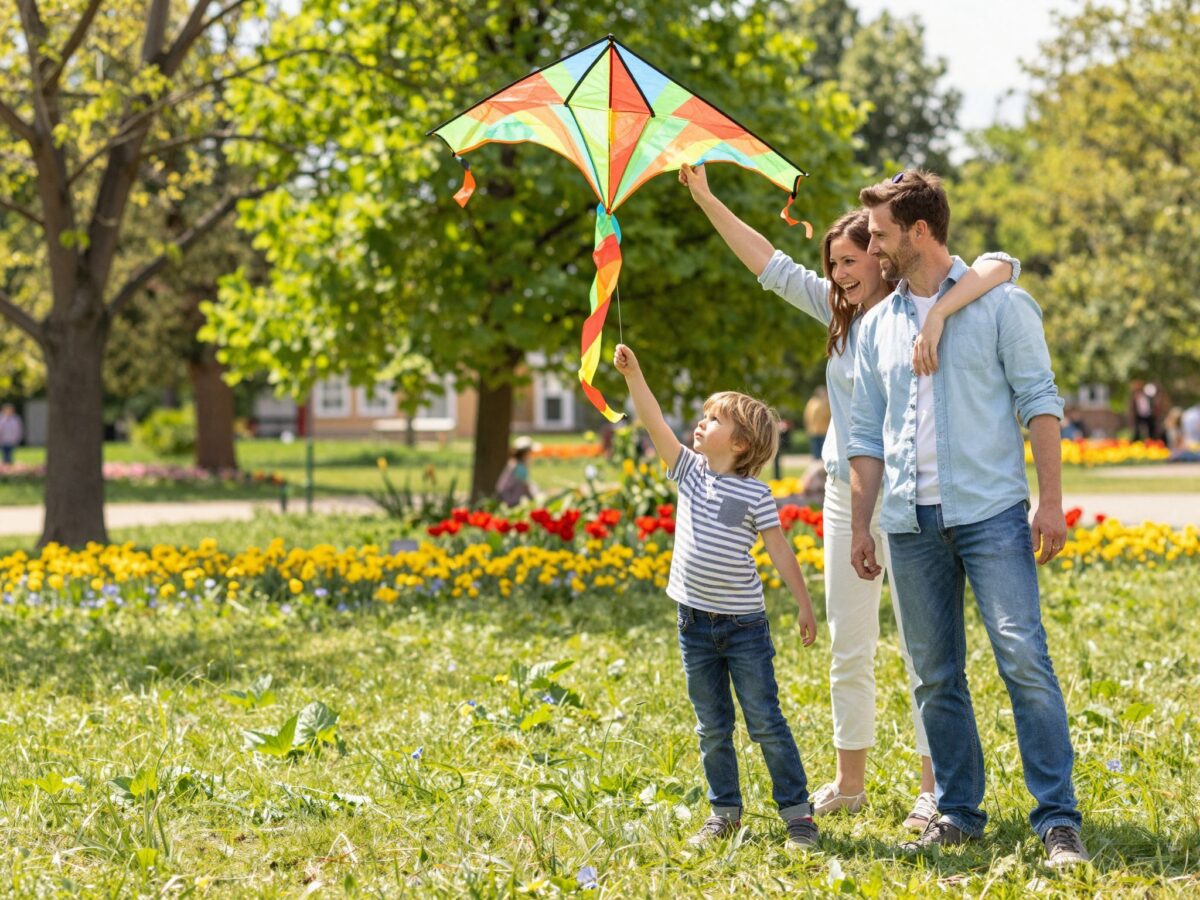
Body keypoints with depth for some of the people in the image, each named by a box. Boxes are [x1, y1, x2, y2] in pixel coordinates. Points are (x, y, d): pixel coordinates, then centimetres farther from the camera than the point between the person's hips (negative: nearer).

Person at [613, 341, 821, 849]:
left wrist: (804, 604, -10)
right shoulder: (690, 471, 4)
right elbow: (655, 424, -5)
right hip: (695, 621, 5)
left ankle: (797, 812, 6)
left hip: (743, 624, -4)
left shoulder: (754, 493, -8)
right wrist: (632, 374, -15)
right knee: (712, 728, 11)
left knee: (766, 722, -1)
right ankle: (724, 812, 20)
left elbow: (779, 549, -7)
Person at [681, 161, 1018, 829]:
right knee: (849, 651, 12)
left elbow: (1000, 265, -25)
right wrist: (707, 200, 12)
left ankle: (933, 788, 6)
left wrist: (938, 316, -39)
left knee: (923, 648, -2)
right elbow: (771, 265, 15)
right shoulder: (843, 313, 10)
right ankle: (850, 783, 22)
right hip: (846, 495, 7)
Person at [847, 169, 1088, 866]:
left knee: (1025, 659, -12)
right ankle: (958, 813, 17)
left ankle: (1059, 819, -10)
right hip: (912, 522, 5)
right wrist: (860, 525, 13)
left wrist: (1051, 500, -9)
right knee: (935, 678, 7)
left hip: (991, 513, -5)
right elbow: (867, 434, 18)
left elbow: (1039, 401, -2)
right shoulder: (878, 325, 15)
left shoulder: (998, 303, 1)